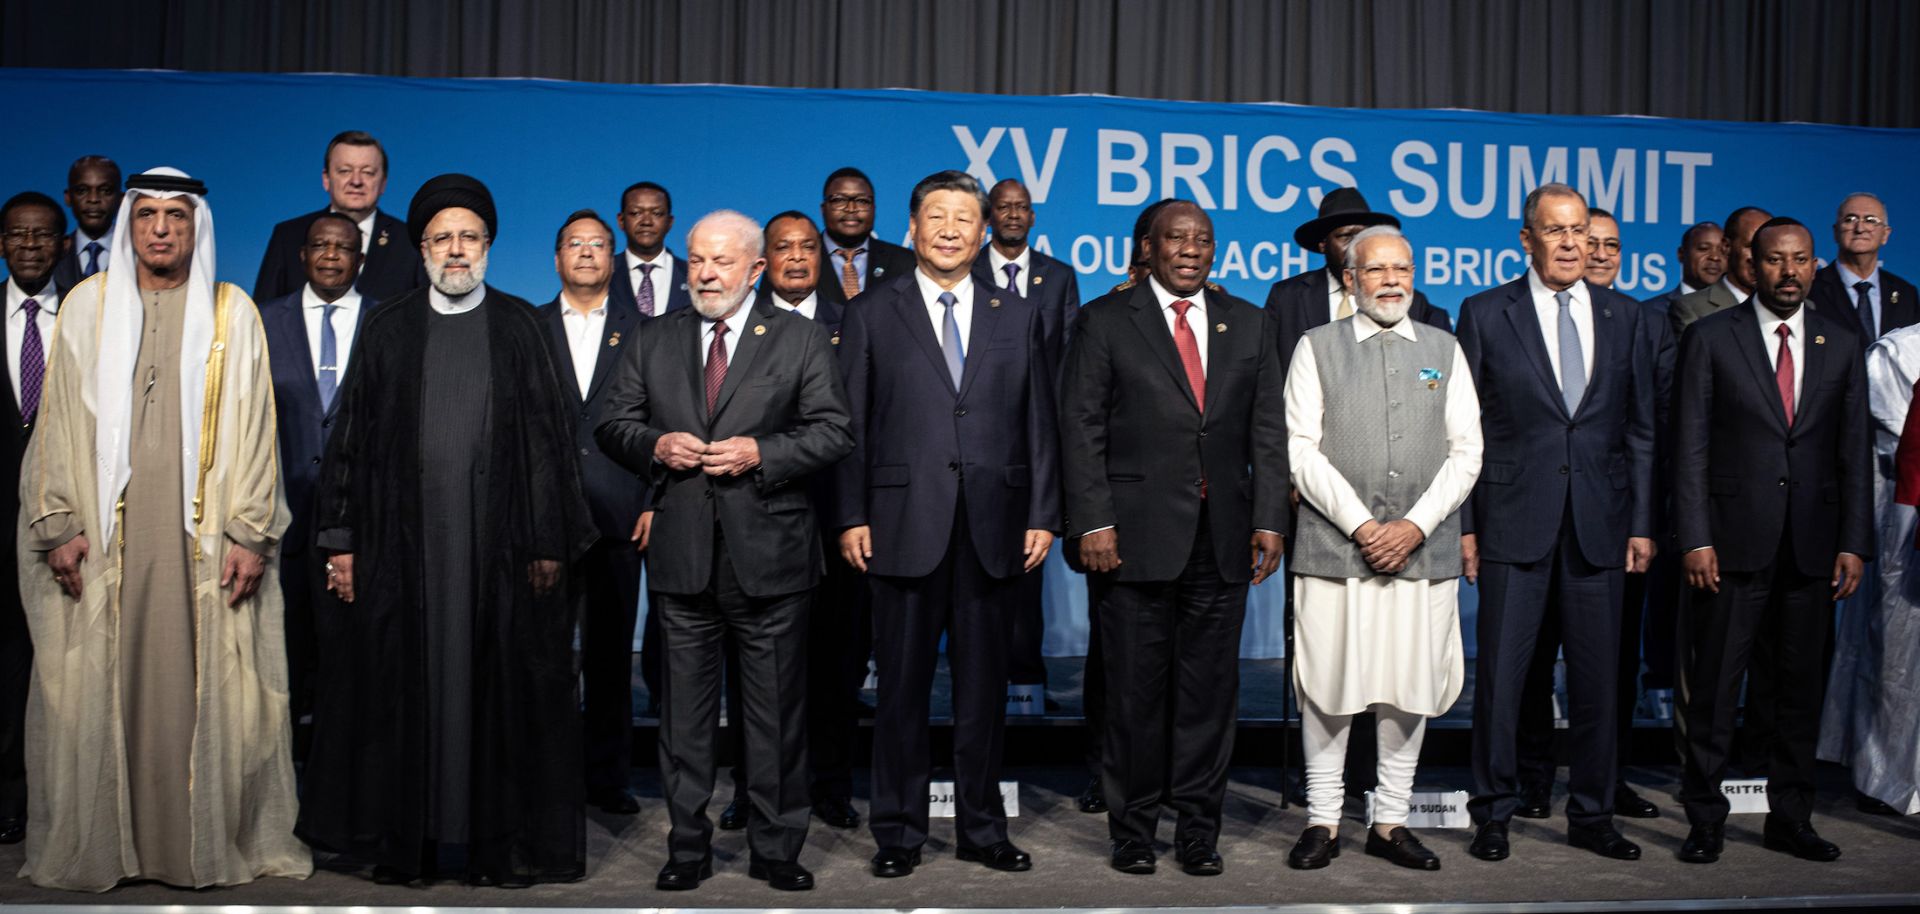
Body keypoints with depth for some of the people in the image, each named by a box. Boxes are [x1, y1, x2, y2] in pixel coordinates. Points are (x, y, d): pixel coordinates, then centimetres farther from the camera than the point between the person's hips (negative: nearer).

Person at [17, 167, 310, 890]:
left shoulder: (232, 312, 6)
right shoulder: (88, 304, 9)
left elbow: (253, 427, 2)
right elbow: (58, 420, 6)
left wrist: (251, 534, -5)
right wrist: (59, 525, -2)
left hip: (204, 537, -1)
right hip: (105, 533, 1)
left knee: (205, 688, 0)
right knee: (98, 686, 3)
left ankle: (209, 842, 9)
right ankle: (96, 844, 13)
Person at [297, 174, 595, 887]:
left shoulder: (519, 326, 6)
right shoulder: (388, 329, 8)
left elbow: (548, 435, 3)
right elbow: (351, 437, 8)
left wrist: (550, 541, -3)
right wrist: (341, 540, 3)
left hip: (498, 539, -1)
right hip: (403, 540, 1)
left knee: (499, 689, 3)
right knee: (402, 688, 5)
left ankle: (504, 841, 13)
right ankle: (403, 841, 17)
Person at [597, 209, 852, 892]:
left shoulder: (799, 338, 4)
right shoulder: (656, 341, 12)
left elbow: (834, 433, -2)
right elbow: (612, 426, 13)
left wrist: (761, 453, -15)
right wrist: (655, 446, -8)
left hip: (769, 556, -2)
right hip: (682, 555, 2)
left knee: (776, 712, 6)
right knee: (684, 709, 8)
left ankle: (777, 849, 18)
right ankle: (688, 848, 21)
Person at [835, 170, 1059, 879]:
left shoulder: (1017, 317, 12)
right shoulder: (871, 314, 6)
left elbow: (1038, 423, 9)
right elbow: (850, 425, 2)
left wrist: (1043, 516, 2)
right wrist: (851, 517, -5)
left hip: (993, 528, 2)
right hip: (904, 525, -2)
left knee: (984, 683, 9)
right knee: (902, 685, 5)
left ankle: (982, 828, 22)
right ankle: (898, 832, 17)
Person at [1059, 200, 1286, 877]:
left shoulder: (1249, 324, 13)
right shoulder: (1105, 321, 3)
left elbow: (1268, 431, 10)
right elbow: (1081, 428, -2)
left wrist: (1269, 522, 2)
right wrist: (1093, 523, -10)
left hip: (1221, 539, 3)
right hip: (1136, 536, -3)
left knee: (1210, 688, 7)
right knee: (1136, 690, 4)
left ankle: (1198, 828, 19)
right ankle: (1133, 829, 17)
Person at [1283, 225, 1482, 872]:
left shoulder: (1445, 351, 13)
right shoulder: (1317, 347, 6)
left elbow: (1466, 453, 7)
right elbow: (1301, 449, -1)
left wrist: (1415, 525, -7)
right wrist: (1360, 524, -10)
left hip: (1423, 548, 2)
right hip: (1333, 547, -2)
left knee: (1410, 691, 5)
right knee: (1327, 688, 1)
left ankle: (1390, 822, 16)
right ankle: (1323, 821, 12)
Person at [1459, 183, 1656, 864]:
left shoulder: (1624, 317, 10)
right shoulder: (1485, 314, 1)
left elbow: (1641, 430, 11)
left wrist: (1642, 523, 5)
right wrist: (1463, 525, -4)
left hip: (1599, 526, 3)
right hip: (1514, 524, -2)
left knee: (1597, 679, 9)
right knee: (1500, 676, 2)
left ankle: (1591, 815, 23)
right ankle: (1494, 814, 16)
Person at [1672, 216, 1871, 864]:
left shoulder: (1842, 342, 10)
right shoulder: (1710, 338, 1)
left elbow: (1855, 448, 9)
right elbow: (1690, 447, -3)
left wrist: (1854, 543, 2)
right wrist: (1695, 538, -10)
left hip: (1813, 544, 3)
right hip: (1733, 541, -3)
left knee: (1800, 688, 11)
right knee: (1713, 689, 0)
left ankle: (1790, 819, 23)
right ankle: (1705, 821, 12)